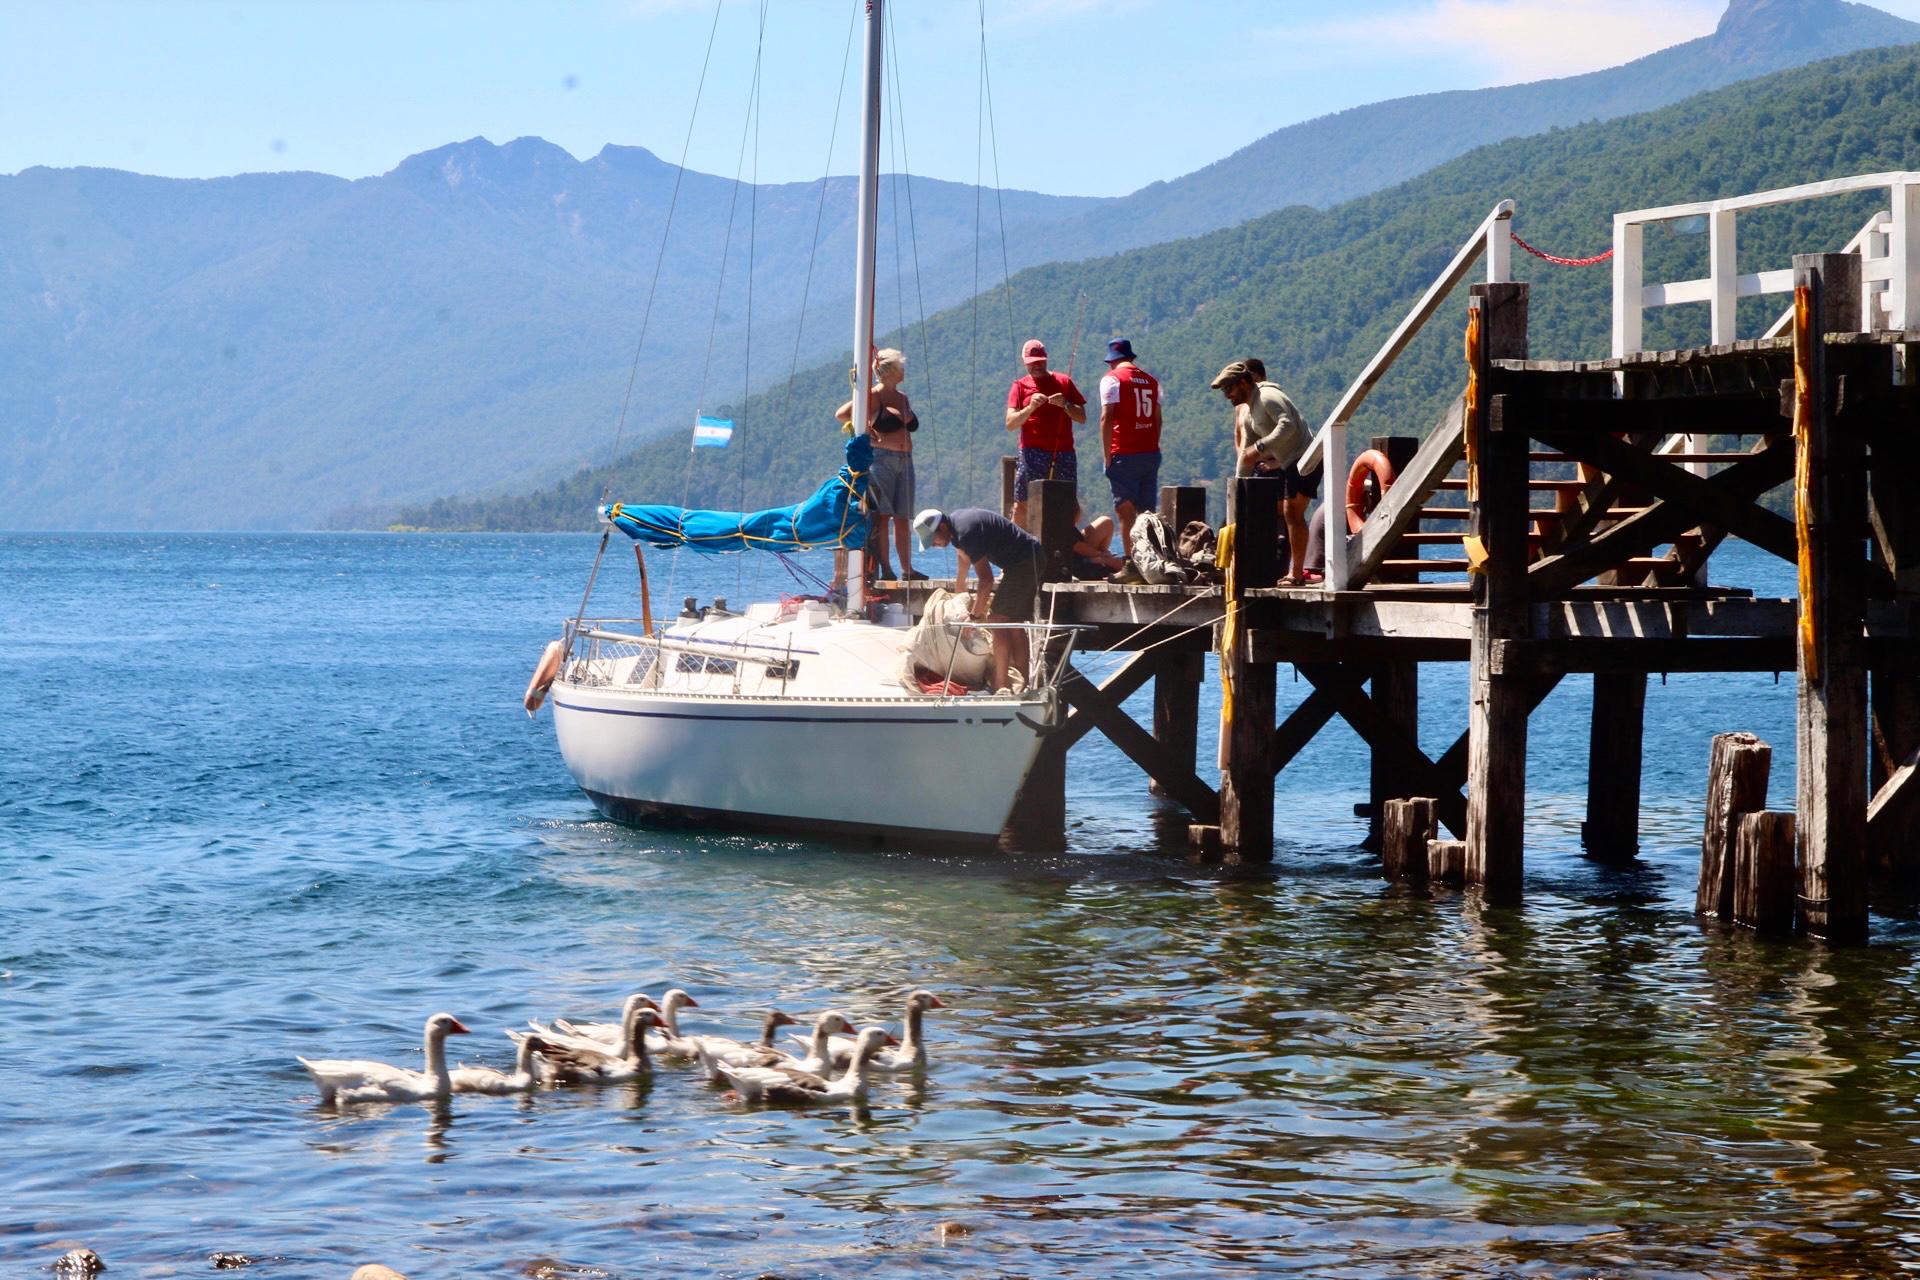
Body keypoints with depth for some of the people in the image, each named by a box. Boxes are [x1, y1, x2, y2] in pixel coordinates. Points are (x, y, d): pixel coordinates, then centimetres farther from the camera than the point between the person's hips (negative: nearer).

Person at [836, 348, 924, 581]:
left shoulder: (902, 397, 17)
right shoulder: (874, 396, -5)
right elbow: (842, 414, -13)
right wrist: (874, 437, -12)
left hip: (905, 461, 7)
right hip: (881, 458, -7)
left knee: (902, 518, 7)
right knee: (882, 516, -8)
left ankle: (907, 570, 9)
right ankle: (884, 569, -9)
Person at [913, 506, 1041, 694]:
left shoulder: (967, 532, -23)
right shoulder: (956, 523, 8)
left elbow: (986, 580, -22)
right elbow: (963, 566, 25)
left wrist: (975, 616, -15)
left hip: (1024, 563, -10)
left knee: (998, 620, -10)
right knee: (1014, 624, 11)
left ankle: (1000, 686, -12)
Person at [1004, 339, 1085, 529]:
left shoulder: (1064, 382, 13)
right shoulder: (1020, 386, 9)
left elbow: (1082, 417, 9)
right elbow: (1010, 424, -1)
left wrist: (1065, 404, -10)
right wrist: (1030, 407, -17)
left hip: (1063, 454, 2)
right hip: (1033, 454, -2)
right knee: (1021, 507, -8)